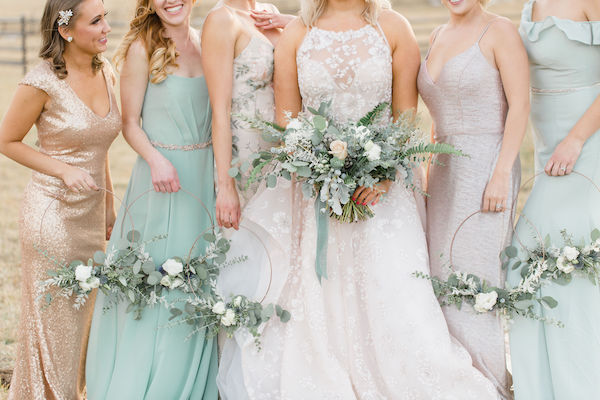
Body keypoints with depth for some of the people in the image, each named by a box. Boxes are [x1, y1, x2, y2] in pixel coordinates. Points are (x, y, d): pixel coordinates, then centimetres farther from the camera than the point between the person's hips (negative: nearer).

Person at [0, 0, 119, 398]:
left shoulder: (105, 71, 1)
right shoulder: (43, 82, -17)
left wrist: (109, 204, 16)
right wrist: (64, 171, -17)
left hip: (91, 213, 6)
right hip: (53, 212, -6)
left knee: (84, 317, 17)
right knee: (54, 322, 6)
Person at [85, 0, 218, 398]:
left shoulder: (207, 42, 5)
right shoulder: (142, 47, -8)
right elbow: (130, 122, -6)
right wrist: (156, 160, -22)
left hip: (205, 174, 5)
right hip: (161, 175, -5)